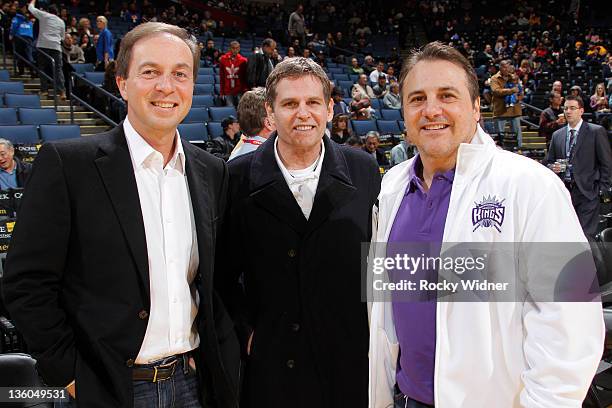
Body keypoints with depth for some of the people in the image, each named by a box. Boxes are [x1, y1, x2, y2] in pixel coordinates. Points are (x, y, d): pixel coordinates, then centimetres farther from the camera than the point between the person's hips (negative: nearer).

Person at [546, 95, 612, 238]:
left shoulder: (596, 132, 0)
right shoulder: (557, 135, 13)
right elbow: (549, 161, 21)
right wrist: (553, 167, -3)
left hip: (586, 191, -4)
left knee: (586, 234, -7)